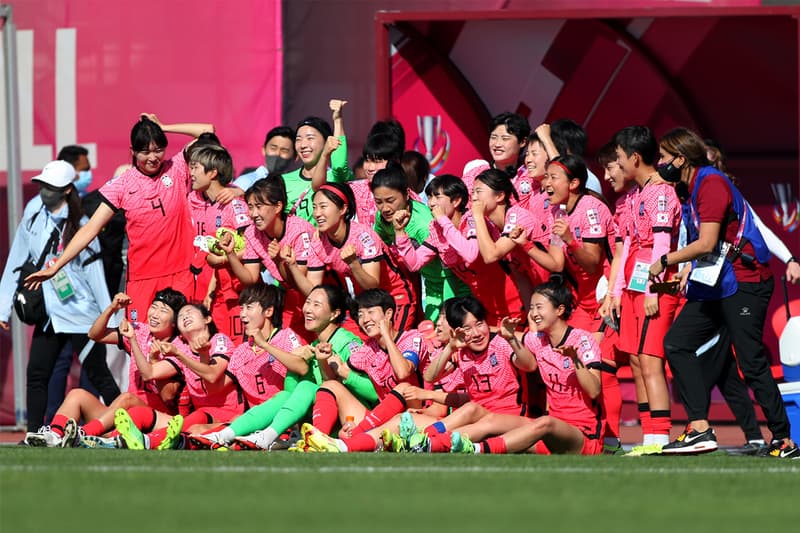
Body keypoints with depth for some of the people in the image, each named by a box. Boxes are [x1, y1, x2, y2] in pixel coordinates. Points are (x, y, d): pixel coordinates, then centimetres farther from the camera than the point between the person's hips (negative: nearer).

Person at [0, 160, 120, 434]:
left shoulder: (80, 226, -3)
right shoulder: (31, 223, 9)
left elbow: (94, 271, -5)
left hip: (82, 314, -5)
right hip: (49, 314, 5)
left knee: (98, 375, -3)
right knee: (36, 376, -1)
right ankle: (34, 437, 4)